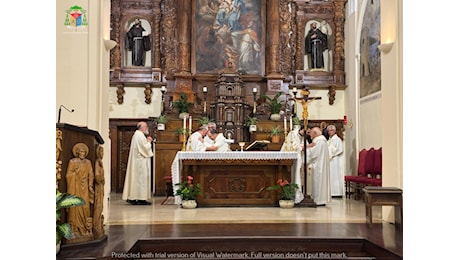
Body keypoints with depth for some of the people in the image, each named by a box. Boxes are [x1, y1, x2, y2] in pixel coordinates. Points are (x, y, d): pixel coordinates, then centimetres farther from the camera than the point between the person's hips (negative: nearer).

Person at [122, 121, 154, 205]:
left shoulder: (137, 135, 18)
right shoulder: (140, 135, -15)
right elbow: (145, 148, -21)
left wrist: (147, 141, 12)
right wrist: (149, 141, -5)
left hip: (137, 161, 11)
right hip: (141, 161, -11)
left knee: (136, 179, 10)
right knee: (141, 178, -7)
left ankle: (132, 197, 12)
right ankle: (141, 199, -5)